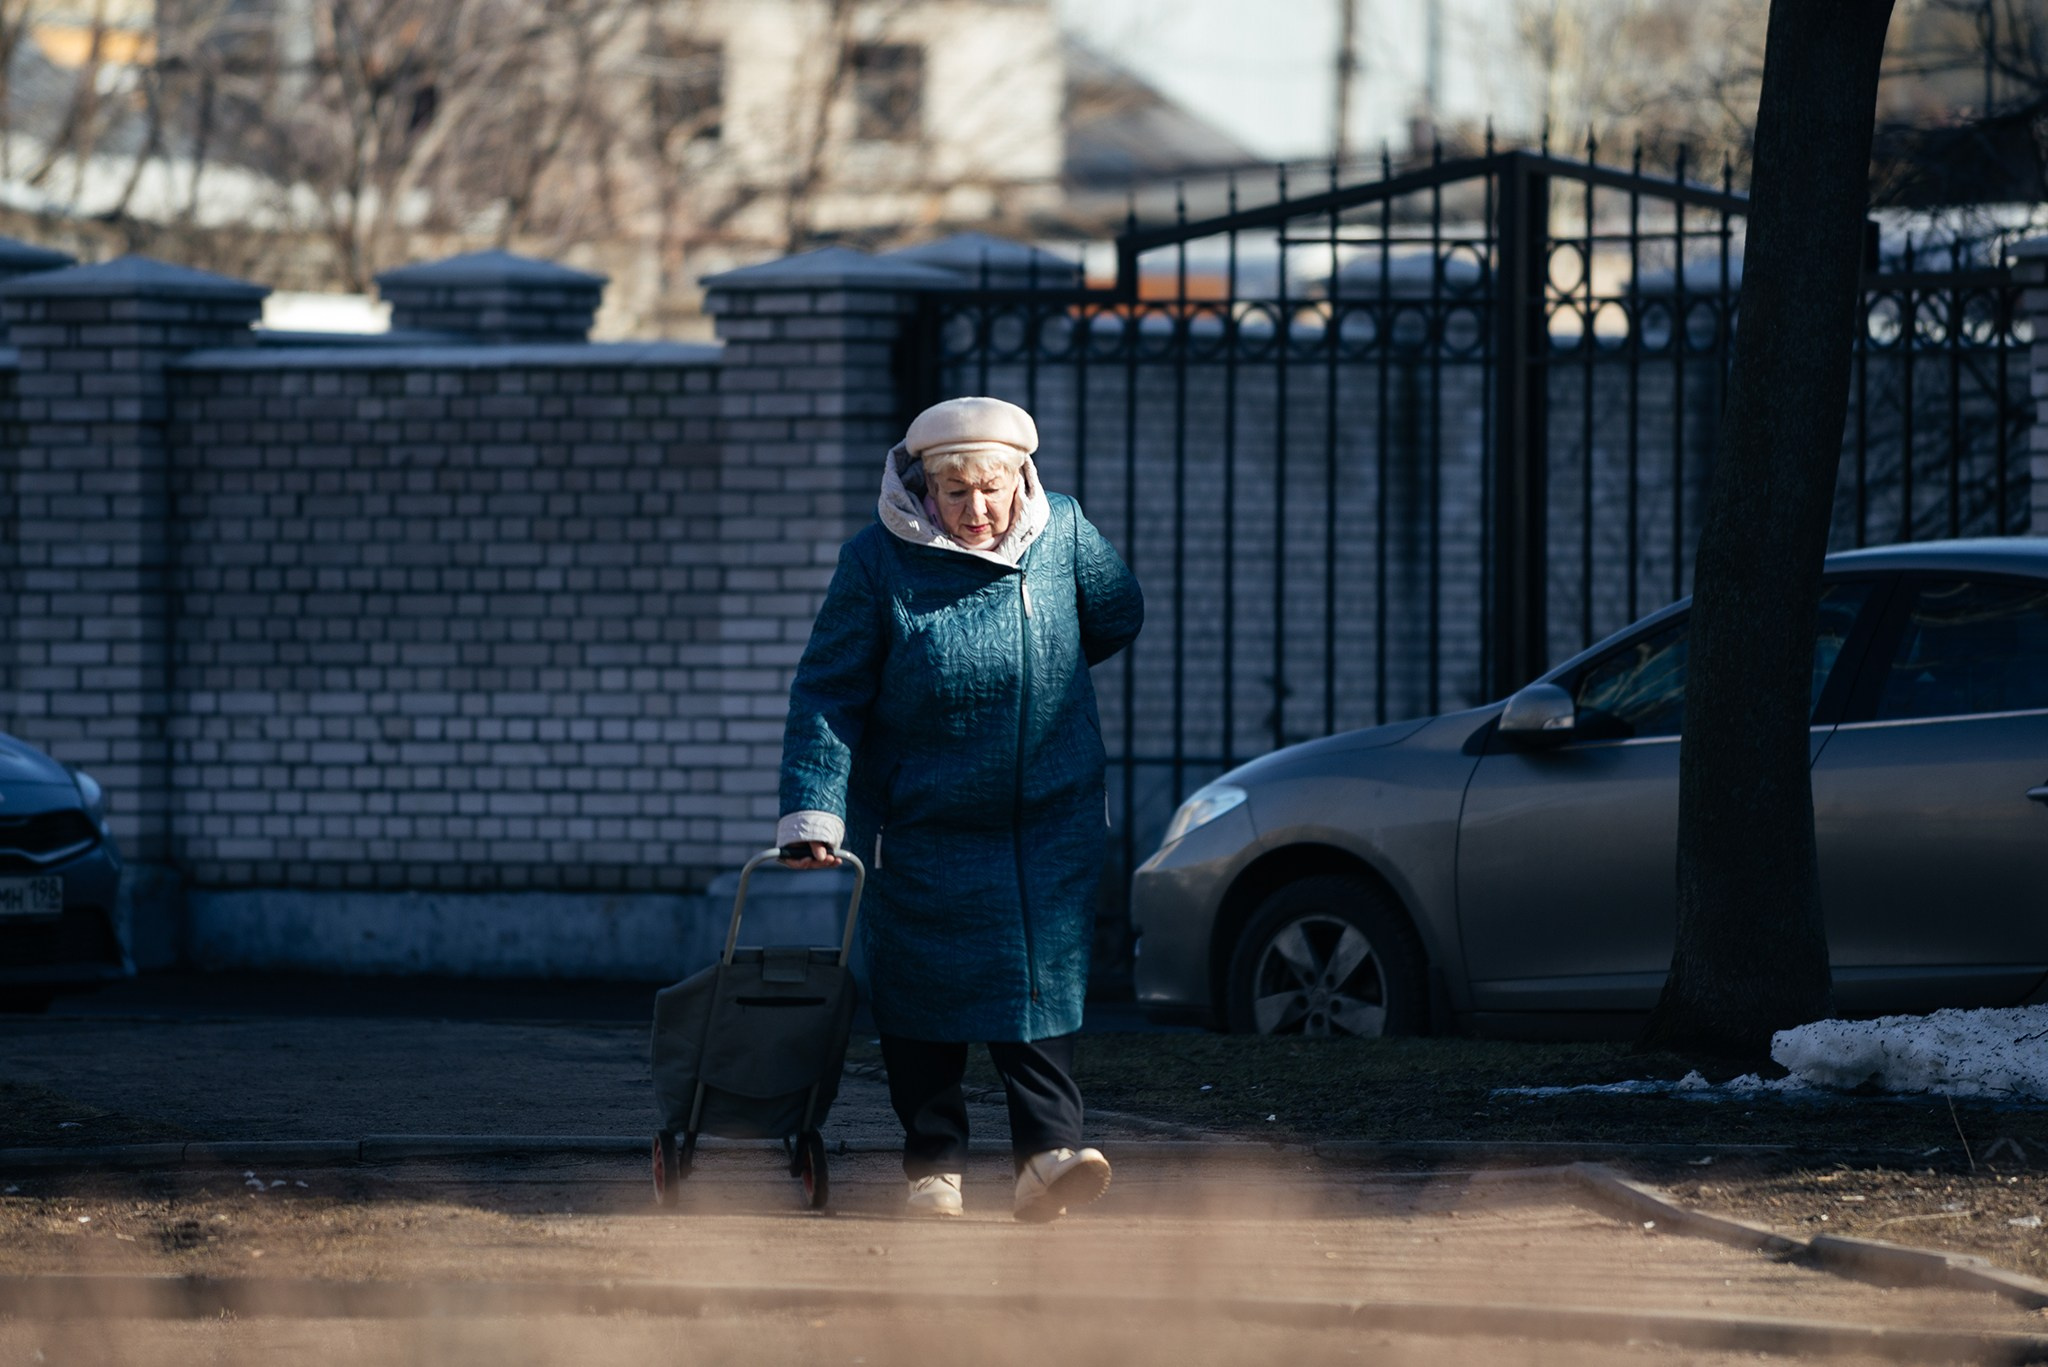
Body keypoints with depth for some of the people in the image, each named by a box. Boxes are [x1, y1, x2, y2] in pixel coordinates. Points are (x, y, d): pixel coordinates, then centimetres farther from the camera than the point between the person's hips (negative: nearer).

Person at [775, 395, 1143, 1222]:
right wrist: (811, 818, -15)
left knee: (1044, 983, -7)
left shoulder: (1063, 533, -4)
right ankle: (933, 1166, 11)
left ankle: (1048, 1155, -13)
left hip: (1051, 815, 1)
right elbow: (827, 694, -9)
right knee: (923, 994, 2)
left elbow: (1118, 618, 16)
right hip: (924, 823, -1)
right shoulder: (878, 561, -11)